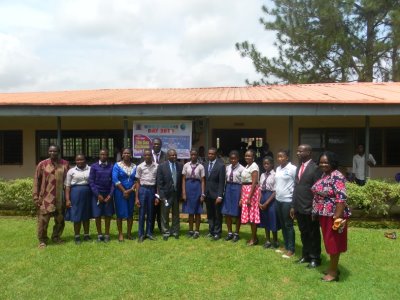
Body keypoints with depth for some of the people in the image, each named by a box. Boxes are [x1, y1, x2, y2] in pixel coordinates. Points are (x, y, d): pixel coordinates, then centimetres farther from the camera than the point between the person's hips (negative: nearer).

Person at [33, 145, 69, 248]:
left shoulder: (65, 164, 3)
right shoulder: (42, 164, -1)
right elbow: (36, 181, 1)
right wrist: (36, 197, -3)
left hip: (60, 197, 2)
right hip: (46, 197, -2)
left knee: (60, 219, 11)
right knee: (43, 220, 0)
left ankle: (56, 237, 29)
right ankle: (42, 240, 16)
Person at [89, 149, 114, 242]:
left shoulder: (111, 166, 1)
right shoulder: (94, 166, 1)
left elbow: (113, 181, 0)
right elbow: (91, 181, -2)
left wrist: (110, 195, -8)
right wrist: (98, 194, -9)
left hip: (108, 194, 0)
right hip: (97, 194, 0)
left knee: (108, 215, 5)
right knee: (97, 215, 4)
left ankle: (107, 234, 18)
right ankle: (99, 234, 18)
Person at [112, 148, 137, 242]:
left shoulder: (134, 166, 6)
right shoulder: (117, 165, -2)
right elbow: (115, 180, -10)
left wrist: (130, 190, -10)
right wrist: (124, 191, -12)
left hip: (131, 192, 3)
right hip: (120, 192, -3)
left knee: (130, 213, 7)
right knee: (120, 213, 0)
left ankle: (129, 233, 18)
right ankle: (120, 234, 9)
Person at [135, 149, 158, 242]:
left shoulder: (157, 166, 0)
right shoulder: (140, 167, -1)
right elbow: (138, 182, 3)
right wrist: (136, 198, -1)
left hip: (152, 190, 1)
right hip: (143, 189, -1)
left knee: (150, 213, 11)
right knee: (142, 213, 5)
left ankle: (149, 233, 23)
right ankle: (141, 234, 15)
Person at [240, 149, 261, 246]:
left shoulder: (254, 166, -12)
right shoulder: (247, 166, 15)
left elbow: (254, 183, -18)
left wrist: (249, 197, -20)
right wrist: (242, 197, 14)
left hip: (252, 191, -9)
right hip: (245, 191, 9)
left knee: (252, 214, -2)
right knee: (249, 214, 13)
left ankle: (254, 238, 8)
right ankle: (254, 237, 23)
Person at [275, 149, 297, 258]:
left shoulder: (293, 169, -12)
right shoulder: (278, 169, 10)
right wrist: (275, 194, 12)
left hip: (288, 201, -7)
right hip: (278, 200, 7)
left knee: (288, 225, 1)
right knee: (282, 225, 15)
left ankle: (291, 249, 12)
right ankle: (286, 246, 27)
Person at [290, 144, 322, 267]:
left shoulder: (315, 168, -13)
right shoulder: (299, 168, 12)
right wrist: (293, 206, 12)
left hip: (310, 209, -7)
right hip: (299, 208, 7)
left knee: (313, 234, 8)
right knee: (304, 233, 17)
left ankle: (315, 258, 22)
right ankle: (306, 255, 31)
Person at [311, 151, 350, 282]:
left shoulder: (336, 177, -19)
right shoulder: (324, 175, 10)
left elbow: (341, 198, -25)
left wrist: (337, 217, -28)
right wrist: (315, 212, 17)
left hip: (333, 215, -9)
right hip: (324, 215, 9)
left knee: (333, 243, 2)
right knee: (329, 242, 18)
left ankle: (333, 272, 15)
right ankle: (332, 268, 31)